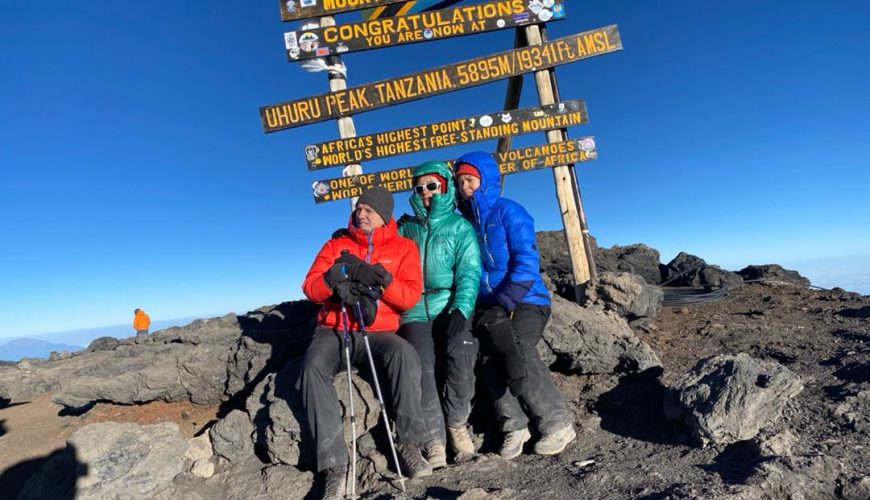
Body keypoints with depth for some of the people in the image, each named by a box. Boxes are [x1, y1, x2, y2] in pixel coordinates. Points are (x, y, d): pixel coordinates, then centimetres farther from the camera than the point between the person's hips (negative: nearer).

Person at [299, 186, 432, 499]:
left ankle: (409, 445, -19)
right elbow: (310, 287, -1)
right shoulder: (337, 244, 11)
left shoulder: (403, 248, 8)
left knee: (404, 354, -33)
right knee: (313, 369, -29)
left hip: (378, 332, -1)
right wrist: (335, 280, -23)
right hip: (333, 331, 2)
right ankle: (335, 466, -24)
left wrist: (381, 279, -22)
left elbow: (411, 296, -5)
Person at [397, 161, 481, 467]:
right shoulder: (405, 228, 19)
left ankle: (457, 422, -5)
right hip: (414, 310, 2)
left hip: (450, 307, -1)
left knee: (460, 353, -27)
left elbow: (469, 273, -2)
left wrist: (460, 310, -17)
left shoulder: (460, 227, 10)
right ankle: (434, 440, -11)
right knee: (420, 366, -21)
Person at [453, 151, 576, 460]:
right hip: (488, 307, 5)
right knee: (489, 355, -16)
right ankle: (514, 427, -4)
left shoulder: (508, 211, 0)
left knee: (517, 352, -23)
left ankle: (558, 424, -9)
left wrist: (507, 299, -18)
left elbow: (527, 259, -9)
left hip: (525, 301, -4)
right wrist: (478, 306, 0)